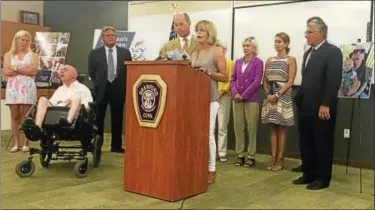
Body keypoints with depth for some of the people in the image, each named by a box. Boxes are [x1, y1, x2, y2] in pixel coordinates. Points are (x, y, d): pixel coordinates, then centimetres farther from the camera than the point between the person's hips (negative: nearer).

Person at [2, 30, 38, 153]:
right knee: (15, 116, 3)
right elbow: (6, 71, -2)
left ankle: (26, 143, 3)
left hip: (27, 88, -2)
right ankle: (16, 143, 10)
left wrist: (16, 68, -5)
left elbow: (34, 71, -7)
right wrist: (25, 70, -5)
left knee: (26, 116, -2)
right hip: (13, 88, 2)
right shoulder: (8, 55, 12)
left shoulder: (33, 55, 9)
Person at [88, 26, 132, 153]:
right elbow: (91, 72, 7)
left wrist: (124, 85, 1)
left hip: (118, 89, 1)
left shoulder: (125, 52, 4)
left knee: (117, 118, 6)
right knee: (98, 118, 5)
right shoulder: (95, 53, 2)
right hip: (101, 89, -1)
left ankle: (116, 145, 14)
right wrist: (98, 84, 5)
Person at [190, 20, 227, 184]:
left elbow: (224, 77, -5)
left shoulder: (217, 51, -1)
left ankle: (211, 170, 5)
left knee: (208, 133, -6)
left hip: (209, 98, -6)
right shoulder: (194, 54, 15)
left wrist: (209, 73, -17)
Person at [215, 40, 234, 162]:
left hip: (224, 97, -3)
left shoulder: (229, 63, 2)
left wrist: (222, 91, -13)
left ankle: (222, 153, 8)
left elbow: (231, 81, -5)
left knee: (222, 127, 1)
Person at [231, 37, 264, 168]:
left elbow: (257, 81, -10)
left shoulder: (258, 62, -2)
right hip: (237, 99, 5)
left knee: (252, 128, -1)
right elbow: (233, 79, 11)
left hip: (251, 99, -5)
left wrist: (244, 95, -13)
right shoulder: (238, 62, 13)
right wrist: (235, 93, -7)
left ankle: (251, 156, 5)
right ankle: (240, 155, 14)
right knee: (238, 127, 5)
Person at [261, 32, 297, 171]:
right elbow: (265, 80, 10)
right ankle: (273, 157, 11)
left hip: (283, 96, -4)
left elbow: (290, 81, -10)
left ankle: (280, 158, 6)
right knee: (273, 129, 6)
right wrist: (268, 94, -6)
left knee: (281, 129, 0)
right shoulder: (270, 60, 12)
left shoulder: (290, 60, -2)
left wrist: (277, 95, -16)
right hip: (270, 97, 4)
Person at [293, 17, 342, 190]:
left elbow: (334, 81, -17)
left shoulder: (332, 51, -9)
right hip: (305, 107, 8)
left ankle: (323, 178, 14)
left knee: (323, 144, 3)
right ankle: (309, 174, 24)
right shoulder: (308, 53, 18)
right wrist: (299, 98, 10)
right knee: (306, 143, 12)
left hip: (321, 109, -8)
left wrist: (325, 105, -20)